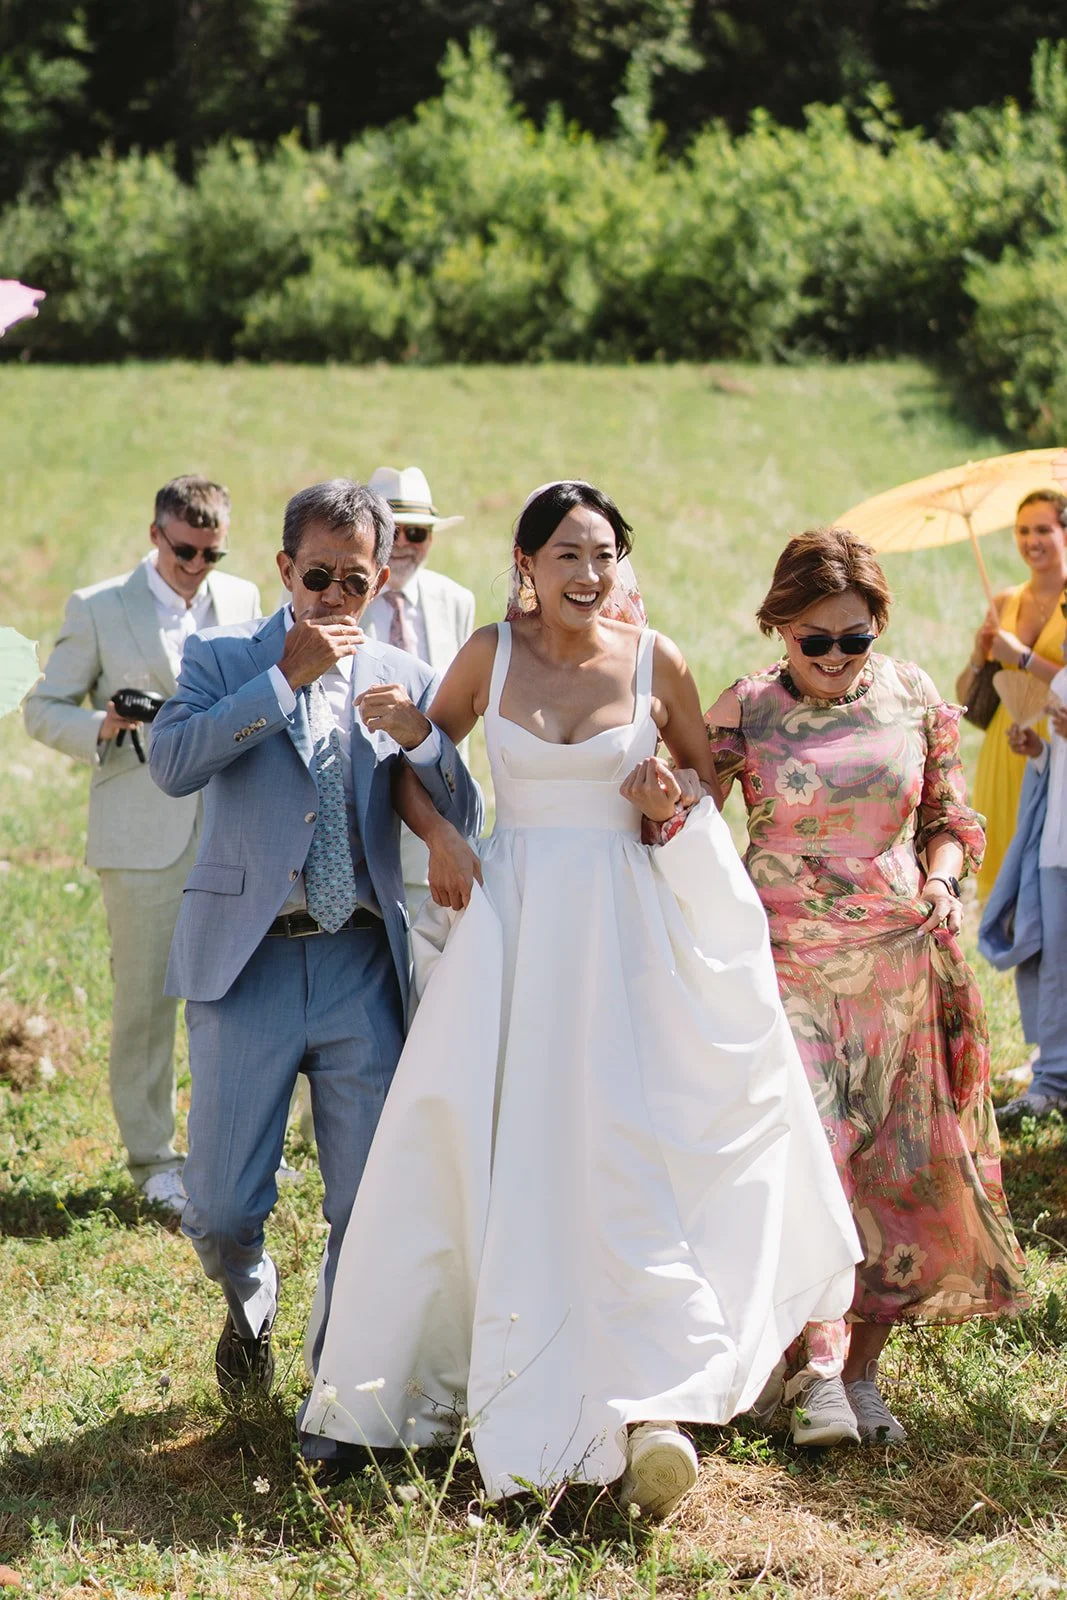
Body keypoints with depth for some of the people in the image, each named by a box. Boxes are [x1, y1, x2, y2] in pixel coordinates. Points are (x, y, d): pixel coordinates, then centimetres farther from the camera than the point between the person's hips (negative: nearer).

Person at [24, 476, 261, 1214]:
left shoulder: (243, 600, 11)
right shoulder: (98, 609, 0)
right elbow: (43, 709, 2)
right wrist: (99, 727, -17)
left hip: (231, 832, 3)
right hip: (143, 838, -3)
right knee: (145, 1000, 1)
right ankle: (153, 1159, 11)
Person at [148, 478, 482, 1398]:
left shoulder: (406, 683, 11)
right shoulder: (224, 660, 4)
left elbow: (463, 823, 8)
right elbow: (173, 763, -15)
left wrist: (418, 736, -10)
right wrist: (287, 677, -16)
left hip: (363, 968, 2)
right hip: (246, 963, -2)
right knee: (221, 1208, -1)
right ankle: (251, 1297, 34)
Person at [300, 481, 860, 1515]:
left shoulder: (654, 661, 0)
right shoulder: (490, 653, 1)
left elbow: (707, 778, 14)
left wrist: (675, 802, -6)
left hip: (625, 923, -1)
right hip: (512, 916, 1)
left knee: (624, 1148, -9)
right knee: (468, 1146, 1)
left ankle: (647, 1411, -11)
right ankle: (390, 1376, 16)